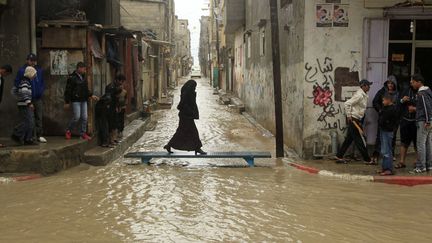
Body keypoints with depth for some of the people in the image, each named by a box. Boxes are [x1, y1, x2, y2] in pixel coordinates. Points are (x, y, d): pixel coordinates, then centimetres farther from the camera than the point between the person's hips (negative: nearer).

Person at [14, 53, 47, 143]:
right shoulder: (22, 71, -2)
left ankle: (39, 135, 8)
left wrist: (41, 91, 4)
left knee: (39, 117, 3)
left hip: (38, 98, 4)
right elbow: (17, 83, -1)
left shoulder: (40, 70, 11)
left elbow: (43, 82, 20)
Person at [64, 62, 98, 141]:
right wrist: (67, 102, -10)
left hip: (84, 100, 7)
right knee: (77, 117, -10)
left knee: (84, 117, 4)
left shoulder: (83, 77, 14)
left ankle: (83, 133, 12)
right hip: (76, 101, -7)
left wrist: (91, 95, 11)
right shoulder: (72, 78, -9)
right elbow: (68, 91, -9)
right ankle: (68, 131, 9)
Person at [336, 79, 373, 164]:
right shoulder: (359, 95, -18)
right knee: (359, 140, -2)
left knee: (349, 139, 11)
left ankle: (339, 157, 15)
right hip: (353, 119, -10)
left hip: (356, 120, 10)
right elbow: (347, 103, -24)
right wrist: (349, 116, -20)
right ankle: (367, 159, 5)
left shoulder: (364, 95, 13)